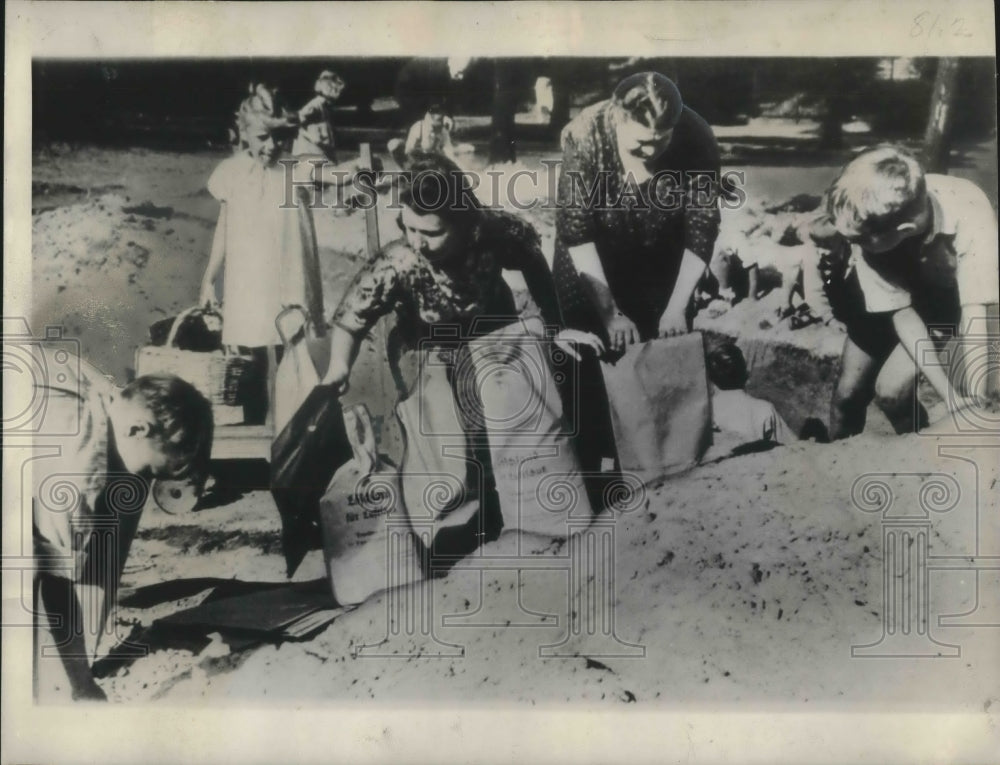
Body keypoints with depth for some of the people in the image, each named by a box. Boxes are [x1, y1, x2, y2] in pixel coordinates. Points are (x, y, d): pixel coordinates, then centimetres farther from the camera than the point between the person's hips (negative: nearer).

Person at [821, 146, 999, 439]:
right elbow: (900, 311, -29)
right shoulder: (868, 221, -33)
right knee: (848, 393, 3)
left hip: (953, 293, -2)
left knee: (891, 390, -17)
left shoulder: (969, 217, -39)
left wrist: (975, 409, -49)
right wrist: (951, 396, -35)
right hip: (895, 288, 2)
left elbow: (975, 314, -41)